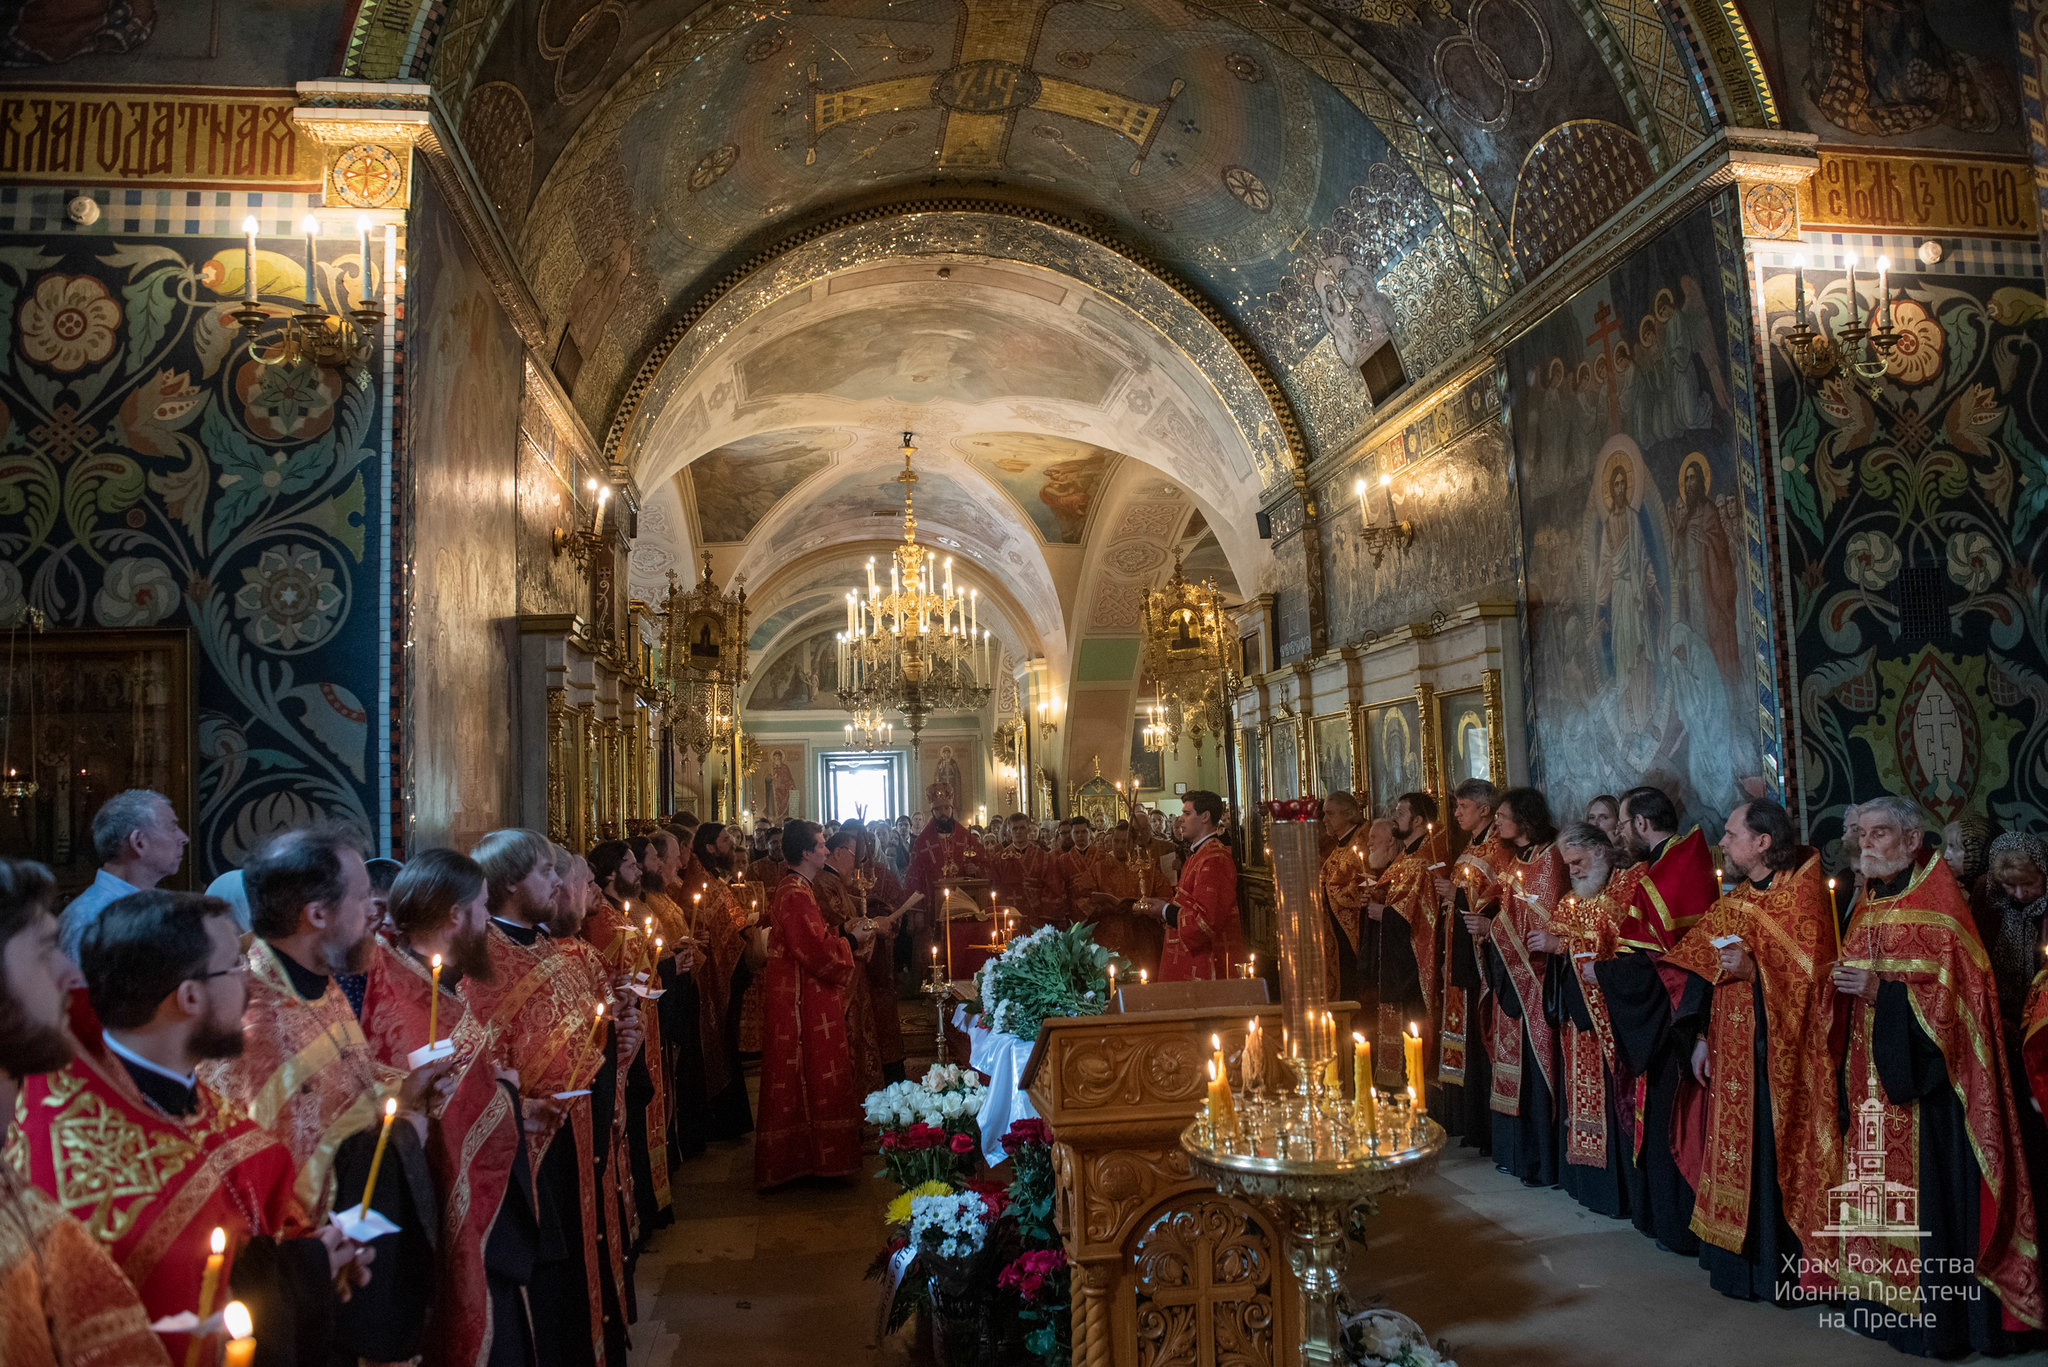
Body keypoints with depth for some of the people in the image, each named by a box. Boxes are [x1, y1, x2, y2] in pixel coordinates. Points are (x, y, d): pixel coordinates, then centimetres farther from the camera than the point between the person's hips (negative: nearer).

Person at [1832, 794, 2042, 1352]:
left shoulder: (1938, 898, -10)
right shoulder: (1869, 899, 12)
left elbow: (1957, 987, -13)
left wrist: (1883, 991, -21)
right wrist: (1847, 982, -2)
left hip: (1922, 1072, -7)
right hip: (1873, 1070, 7)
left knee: (1926, 1185, -3)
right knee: (1878, 1183, 9)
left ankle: (1937, 1315, 8)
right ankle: (1882, 1300, 18)